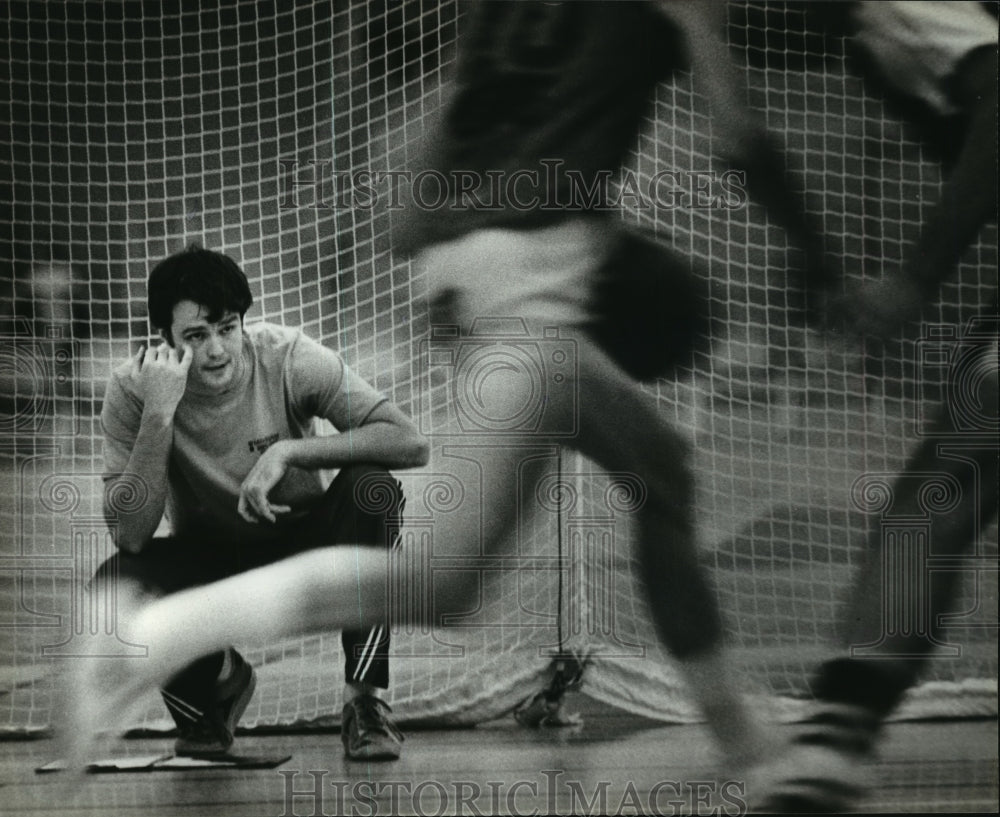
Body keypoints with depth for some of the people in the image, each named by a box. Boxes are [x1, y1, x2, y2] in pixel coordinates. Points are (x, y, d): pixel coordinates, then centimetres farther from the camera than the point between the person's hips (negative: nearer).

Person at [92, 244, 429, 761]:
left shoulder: (288, 358, -22)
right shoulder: (133, 389, -20)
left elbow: (412, 444, -29)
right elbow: (130, 535, -27)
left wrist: (288, 451, -37)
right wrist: (158, 414, -36)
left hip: (305, 544, -1)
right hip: (206, 557, 1)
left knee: (372, 486, -32)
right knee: (114, 587, -30)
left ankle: (365, 699, -17)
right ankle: (218, 681, 5)